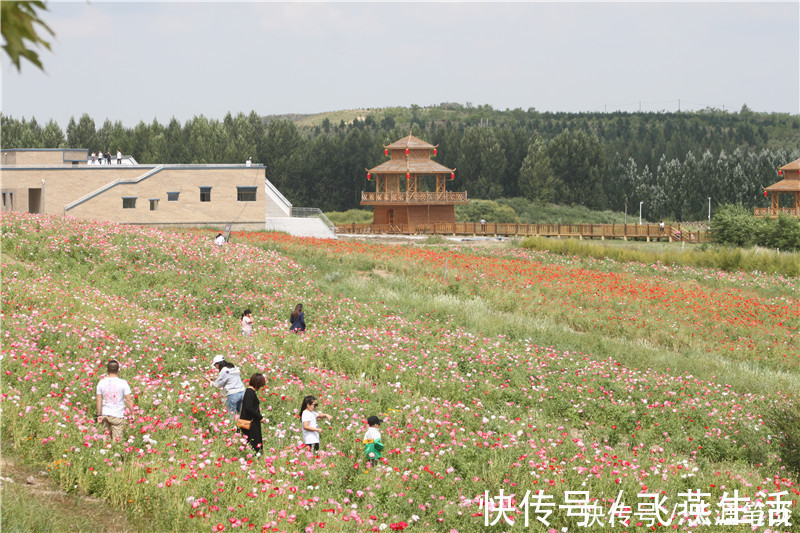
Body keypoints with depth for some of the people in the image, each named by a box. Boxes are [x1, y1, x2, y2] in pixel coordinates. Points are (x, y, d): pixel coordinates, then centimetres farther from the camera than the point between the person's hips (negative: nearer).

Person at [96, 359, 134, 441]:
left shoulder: (101, 383, 0)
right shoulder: (123, 383, -10)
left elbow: (99, 401, 4)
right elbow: (129, 400, -7)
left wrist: (99, 415, 13)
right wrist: (132, 413, 5)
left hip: (105, 414, 4)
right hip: (117, 416, -3)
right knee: (117, 440, -1)